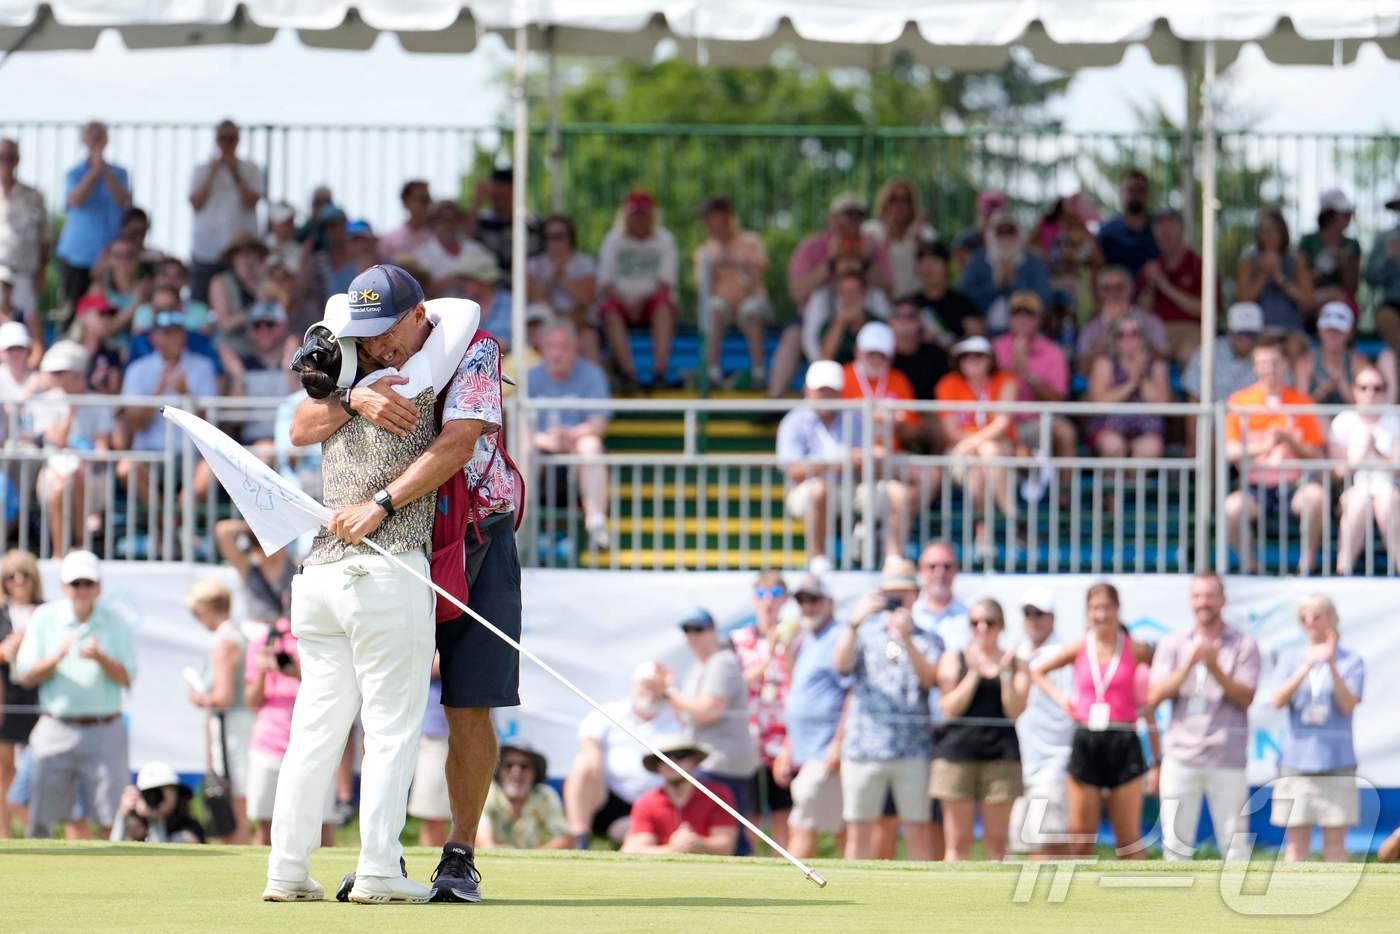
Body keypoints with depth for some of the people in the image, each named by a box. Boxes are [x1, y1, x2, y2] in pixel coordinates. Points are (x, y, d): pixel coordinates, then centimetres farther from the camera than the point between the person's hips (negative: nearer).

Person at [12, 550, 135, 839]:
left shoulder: (115, 622, 3)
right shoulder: (45, 619, 3)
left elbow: (126, 677, -3)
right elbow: (25, 676, 0)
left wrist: (101, 658, -22)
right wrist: (57, 658, -18)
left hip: (104, 731, -1)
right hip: (57, 727, 1)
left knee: (111, 819, -5)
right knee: (40, 817, 0)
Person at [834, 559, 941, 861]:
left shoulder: (928, 640, 11)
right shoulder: (865, 634, 13)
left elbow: (929, 677, -7)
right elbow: (842, 665, -5)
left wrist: (906, 639, -21)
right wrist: (854, 624, -21)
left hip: (912, 750, -1)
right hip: (864, 747, 1)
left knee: (919, 832, -3)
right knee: (859, 832, 1)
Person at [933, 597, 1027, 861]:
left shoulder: (1015, 663, 9)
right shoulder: (954, 659, 9)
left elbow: (1015, 710, -2)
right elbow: (950, 708, -3)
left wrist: (1005, 673, -11)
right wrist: (974, 673, -10)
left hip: (1001, 757, 0)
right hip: (958, 753, 0)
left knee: (997, 843, 1)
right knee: (958, 842, -1)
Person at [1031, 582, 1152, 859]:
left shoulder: (1134, 651, 0)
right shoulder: (1079, 649, 5)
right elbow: (1037, 672, 18)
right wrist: (1060, 698, 5)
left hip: (1124, 744, -1)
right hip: (1085, 743, 1)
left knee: (1129, 838, 2)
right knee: (1081, 838, 2)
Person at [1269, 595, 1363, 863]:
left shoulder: (1351, 662, 2)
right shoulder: (1291, 659, 8)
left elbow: (1348, 705, -10)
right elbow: (1278, 700, -6)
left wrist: (1332, 665, -21)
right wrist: (1308, 667, -18)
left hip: (1336, 763, -2)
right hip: (1297, 758, 2)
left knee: (1335, 841, 0)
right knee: (1296, 841, 3)